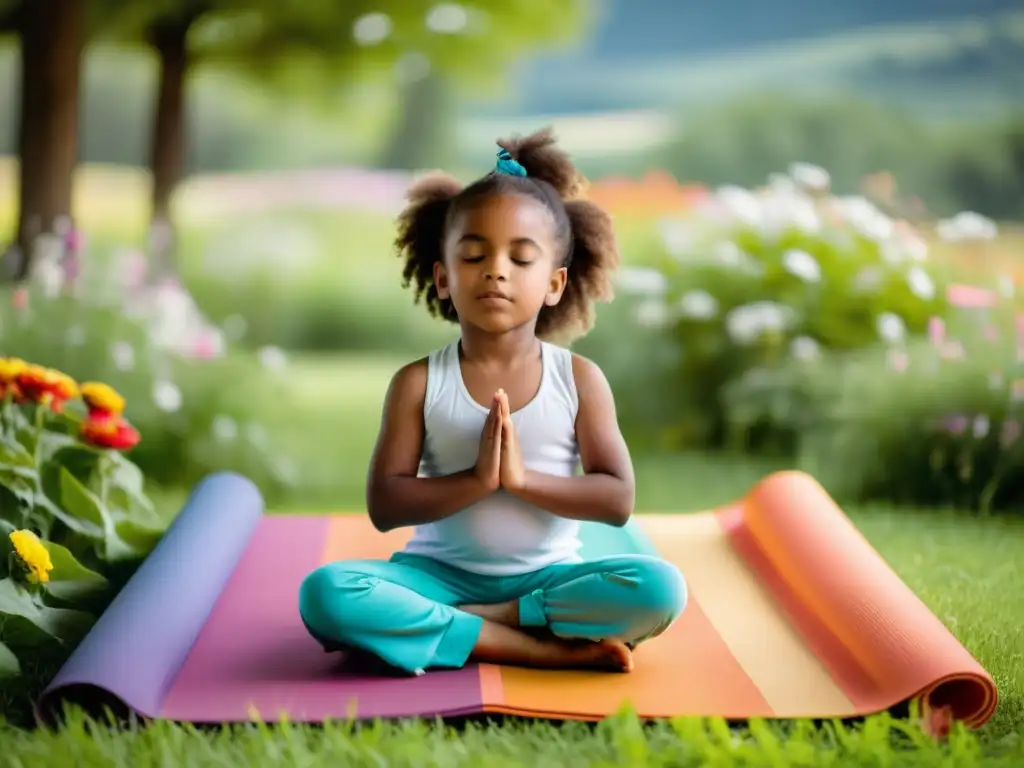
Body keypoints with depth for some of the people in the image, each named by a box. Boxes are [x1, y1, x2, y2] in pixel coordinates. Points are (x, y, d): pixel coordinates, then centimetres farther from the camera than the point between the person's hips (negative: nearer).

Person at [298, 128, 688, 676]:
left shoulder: (580, 379, -2)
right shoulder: (419, 383, -4)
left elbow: (617, 501, -8)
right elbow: (384, 506, -10)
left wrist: (523, 478, -21)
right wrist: (475, 479, -23)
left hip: (546, 577, 0)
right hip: (443, 575, 0)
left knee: (660, 589, -27)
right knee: (325, 593, -29)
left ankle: (478, 620, -16)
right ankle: (544, 648, -26)